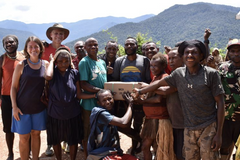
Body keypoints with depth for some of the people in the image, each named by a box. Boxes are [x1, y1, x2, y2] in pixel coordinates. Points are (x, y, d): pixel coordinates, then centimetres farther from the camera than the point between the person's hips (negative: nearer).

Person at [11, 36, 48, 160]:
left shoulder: (46, 64, 0)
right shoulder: (21, 65, -7)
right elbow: (13, 87, -4)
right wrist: (14, 106, -9)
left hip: (39, 107, 2)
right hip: (23, 107, -2)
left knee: (36, 134, 14)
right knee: (24, 138, 5)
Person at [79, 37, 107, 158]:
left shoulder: (102, 62, 13)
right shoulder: (84, 62, -8)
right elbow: (83, 84, -16)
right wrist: (100, 91, -24)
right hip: (90, 102, -6)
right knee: (88, 131, 6)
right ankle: (87, 155, 20)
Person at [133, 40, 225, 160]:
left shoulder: (211, 74, -6)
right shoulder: (178, 73, 4)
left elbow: (220, 103, -5)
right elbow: (159, 83, 18)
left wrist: (219, 133, -7)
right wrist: (140, 91, 22)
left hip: (209, 128, -3)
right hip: (189, 129, 3)